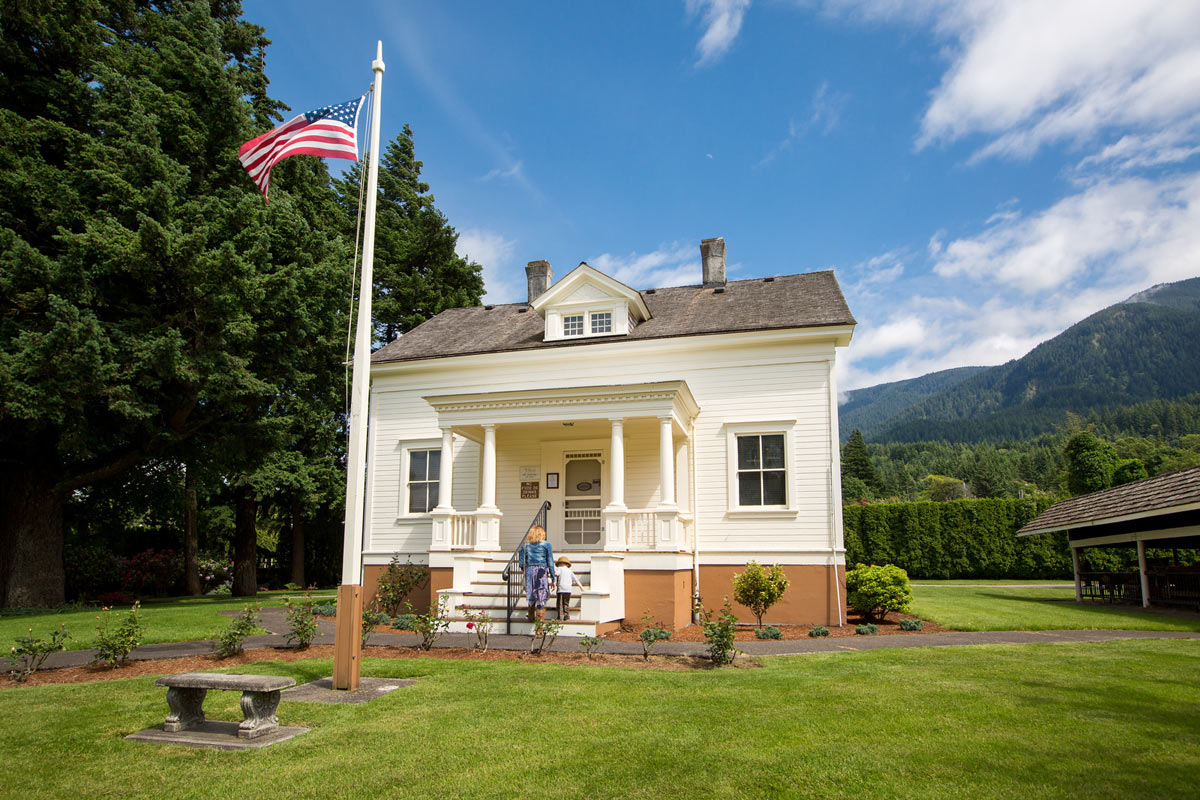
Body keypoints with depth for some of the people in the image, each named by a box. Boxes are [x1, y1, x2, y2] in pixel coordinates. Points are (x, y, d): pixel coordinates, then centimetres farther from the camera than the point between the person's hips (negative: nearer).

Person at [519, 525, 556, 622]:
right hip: (542, 572, -3)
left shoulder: (525, 545, 8)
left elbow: (522, 563, 7)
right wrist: (552, 578, 3)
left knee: (531, 597, 18)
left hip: (529, 571, 3)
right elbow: (550, 562, 0)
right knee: (541, 598, -1)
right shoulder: (546, 545, 0)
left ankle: (531, 618, 28)